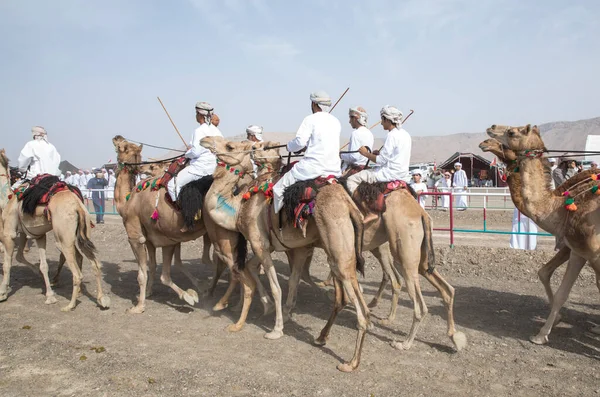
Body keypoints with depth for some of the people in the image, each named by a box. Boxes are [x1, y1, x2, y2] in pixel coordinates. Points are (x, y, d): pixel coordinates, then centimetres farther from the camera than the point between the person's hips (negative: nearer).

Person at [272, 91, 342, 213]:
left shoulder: (311, 119, -5)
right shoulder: (336, 122, 14)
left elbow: (300, 142, -11)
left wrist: (289, 146, 11)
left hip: (313, 168, -6)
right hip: (334, 170, 6)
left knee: (279, 188, 6)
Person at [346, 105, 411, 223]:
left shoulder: (392, 135, -15)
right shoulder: (405, 135, 13)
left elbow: (381, 160, -16)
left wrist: (366, 153, -2)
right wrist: (380, 153, 18)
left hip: (390, 174, -10)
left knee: (352, 180, -11)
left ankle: (369, 212, -19)